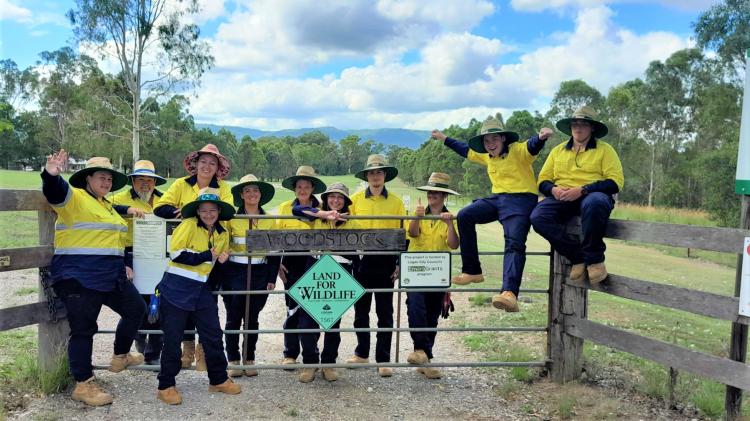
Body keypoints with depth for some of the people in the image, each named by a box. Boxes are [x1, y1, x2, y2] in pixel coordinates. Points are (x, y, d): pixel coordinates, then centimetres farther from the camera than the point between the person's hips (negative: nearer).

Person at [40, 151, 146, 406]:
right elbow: (54, 192, -28)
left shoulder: (107, 206, 20)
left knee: (135, 309, 17)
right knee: (83, 329, -5)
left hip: (111, 278, 9)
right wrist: (51, 175, -47)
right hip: (78, 279, -9)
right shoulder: (74, 197, -6)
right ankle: (83, 385, 6)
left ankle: (120, 357, 34)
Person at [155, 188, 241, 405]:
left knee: (214, 335, 8)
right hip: (176, 288, -5)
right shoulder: (189, 225, -10)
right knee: (172, 338, 2)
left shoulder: (223, 234, 8)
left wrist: (222, 259, 1)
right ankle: (166, 386, 16)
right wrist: (206, 256, -18)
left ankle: (218, 379, 24)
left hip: (201, 290, 6)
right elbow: (176, 254, -18)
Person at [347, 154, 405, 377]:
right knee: (361, 309, 11)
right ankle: (362, 353, 26)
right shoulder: (356, 199, 4)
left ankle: (383, 360, 11)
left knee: (385, 312, 3)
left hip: (385, 261, -1)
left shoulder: (396, 202, 3)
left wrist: (400, 263, -1)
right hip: (361, 260, 1)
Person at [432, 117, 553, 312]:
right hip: (498, 198, 8)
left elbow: (532, 146, -28)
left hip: (522, 199, -7)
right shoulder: (487, 157, 17)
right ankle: (472, 271, -1)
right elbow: (466, 150, 32)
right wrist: (444, 138, 39)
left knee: (514, 243, -25)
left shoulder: (518, 150, -6)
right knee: (464, 216, -6)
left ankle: (509, 292, -44)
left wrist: (541, 137, -52)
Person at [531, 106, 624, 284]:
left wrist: (582, 190, -17)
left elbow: (616, 181, -4)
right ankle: (578, 256, -16)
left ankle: (594, 258, -22)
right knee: (538, 217, -28)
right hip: (563, 198, 3)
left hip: (593, 195, -3)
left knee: (594, 203, -41)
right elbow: (543, 180, 16)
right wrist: (553, 189, -10)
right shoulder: (558, 150, 20)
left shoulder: (604, 149, 8)